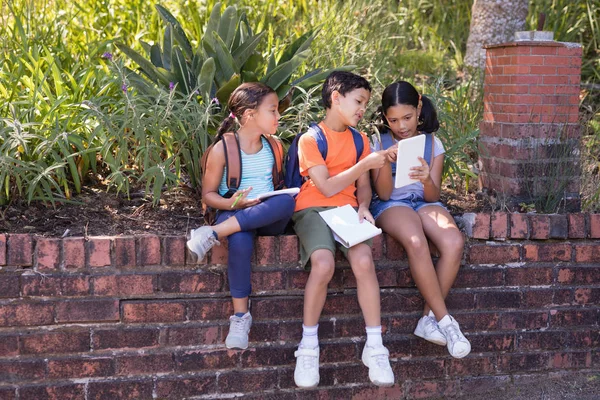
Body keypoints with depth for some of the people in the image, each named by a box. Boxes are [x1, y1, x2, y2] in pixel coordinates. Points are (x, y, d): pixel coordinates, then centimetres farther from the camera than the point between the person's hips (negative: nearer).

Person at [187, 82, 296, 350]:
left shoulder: (273, 147, 12)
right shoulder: (222, 149, -3)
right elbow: (208, 194, 2)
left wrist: (282, 202, -2)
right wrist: (231, 203, -19)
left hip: (268, 217, 4)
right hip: (233, 213, -4)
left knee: (287, 201, -34)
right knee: (240, 242, -41)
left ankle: (214, 233, -35)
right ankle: (240, 315, -28)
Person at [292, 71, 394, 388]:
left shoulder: (359, 140, 14)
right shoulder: (310, 139, -4)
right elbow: (327, 187, -11)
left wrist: (363, 206, -4)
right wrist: (365, 163, -11)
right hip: (313, 209, -4)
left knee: (364, 261, -26)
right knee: (323, 264, -32)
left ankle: (374, 347, -16)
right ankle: (308, 345, -13)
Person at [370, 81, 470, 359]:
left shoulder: (432, 144, 8)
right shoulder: (380, 144, 5)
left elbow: (433, 196, 2)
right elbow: (383, 193, -2)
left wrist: (428, 181, -23)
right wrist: (386, 163, -21)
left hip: (425, 202, 3)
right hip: (391, 205, -2)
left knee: (454, 243, -32)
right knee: (416, 242, -38)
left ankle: (429, 319, -21)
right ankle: (445, 320, -29)